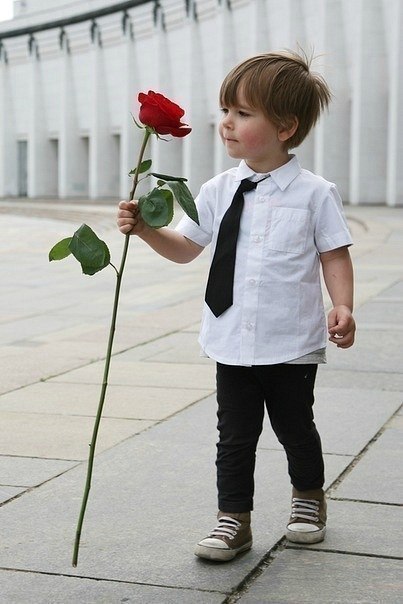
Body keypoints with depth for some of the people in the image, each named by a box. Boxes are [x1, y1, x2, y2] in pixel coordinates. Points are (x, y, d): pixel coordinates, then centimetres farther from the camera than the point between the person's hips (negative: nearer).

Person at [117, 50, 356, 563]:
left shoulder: (314, 193, -7)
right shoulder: (218, 192, 2)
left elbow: (334, 256, -3)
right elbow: (185, 247, 12)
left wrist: (343, 307, -17)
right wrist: (144, 229, -3)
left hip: (293, 345, -2)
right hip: (233, 343, 3)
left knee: (296, 429, 14)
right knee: (235, 436, 7)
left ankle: (308, 497, 38)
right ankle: (233, 519, 16)